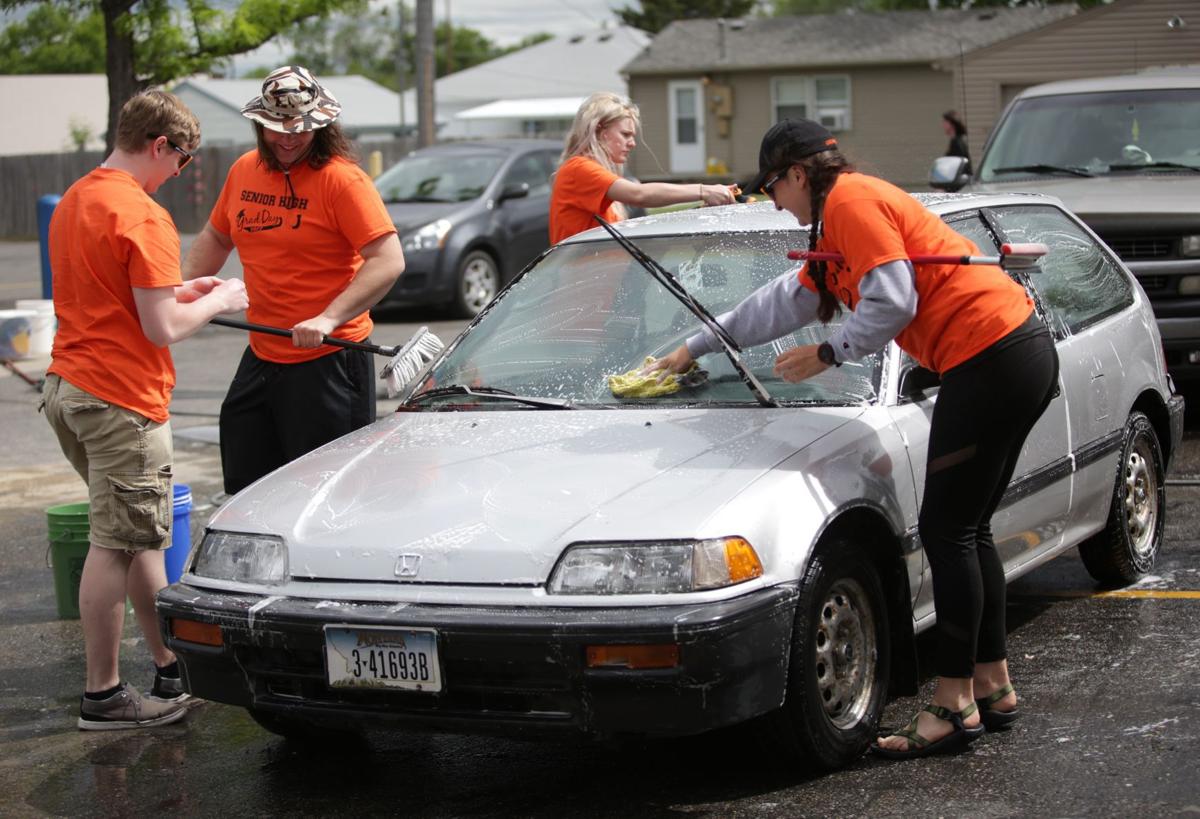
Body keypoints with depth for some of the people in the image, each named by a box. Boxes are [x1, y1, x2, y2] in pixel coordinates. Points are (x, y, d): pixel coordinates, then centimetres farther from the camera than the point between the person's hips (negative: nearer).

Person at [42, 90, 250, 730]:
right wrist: (217, 301, -2)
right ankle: (102, 695, 4)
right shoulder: (143, 217, -17)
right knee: (115, 546, -3)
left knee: (141, 534, 17)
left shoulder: (74, 202, 13)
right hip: (122, 399, -10)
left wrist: (180, 291, 15)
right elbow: (162, 329, -19)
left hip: (68, 387, 10)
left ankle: (171, 665, 24)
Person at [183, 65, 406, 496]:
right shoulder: (244, 170, 10)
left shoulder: (341, 178, -12)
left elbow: (388, 260, -19)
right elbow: (216, 238, 26)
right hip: (261, 356, 7)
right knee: (243, 484, 13)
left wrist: (328, 319, -27)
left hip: (327, 361, -7)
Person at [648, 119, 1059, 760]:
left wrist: (828, 354, -4)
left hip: (992, 359, -11)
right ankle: (993, 687, 20)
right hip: (1023, 353, 11)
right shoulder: (842, 216, 25)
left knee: (947, 530, -7)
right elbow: (784, 302, 35)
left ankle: (954, 705, -5)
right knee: (966, 530, 15)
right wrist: (694, 349, 41)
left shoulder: (851, 202, -8)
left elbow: (893, 302, -18)